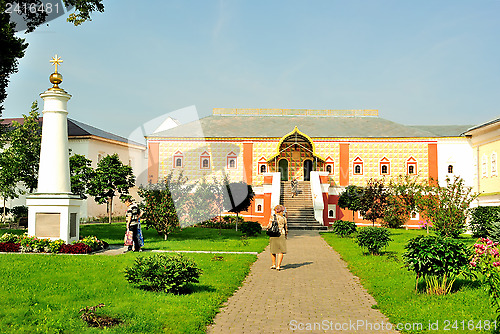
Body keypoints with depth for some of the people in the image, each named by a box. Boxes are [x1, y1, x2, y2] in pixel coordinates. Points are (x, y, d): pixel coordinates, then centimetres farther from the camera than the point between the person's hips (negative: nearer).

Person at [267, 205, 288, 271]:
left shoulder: (272, 218, -3)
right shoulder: (284, 218, 2)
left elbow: (269, 227, -7)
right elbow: (286, 228, 9)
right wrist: (286, 236, 23)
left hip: (273, 236, 1)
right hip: (281, 235, -1)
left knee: (273, 250, 17)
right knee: (280, 251, 0)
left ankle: (274, 264, 23)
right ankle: (278, 266, -8)